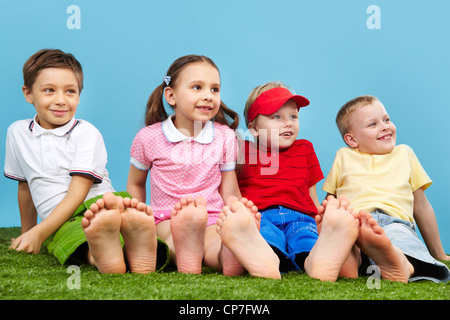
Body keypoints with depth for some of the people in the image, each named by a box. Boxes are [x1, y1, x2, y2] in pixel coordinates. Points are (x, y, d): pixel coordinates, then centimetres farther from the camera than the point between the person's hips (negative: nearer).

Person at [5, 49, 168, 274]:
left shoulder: (87, 133, 1)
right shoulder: (17, 133, 14)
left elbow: (77, 194, -7)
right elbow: (25, 187, 26)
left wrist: (38, 233, -11)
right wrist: (26, 234, 32)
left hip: (96, 204, -1)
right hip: (60, 224, 2)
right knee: (71, 235, -37)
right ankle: (97, 255, -68)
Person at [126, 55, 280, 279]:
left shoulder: (225, 137, 8)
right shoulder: (149, 138, 3)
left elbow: (230, 191, 10)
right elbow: (135, 184, 18)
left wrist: (241, 214, -10)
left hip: (214, 220, 1)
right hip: (168, 220, 0)